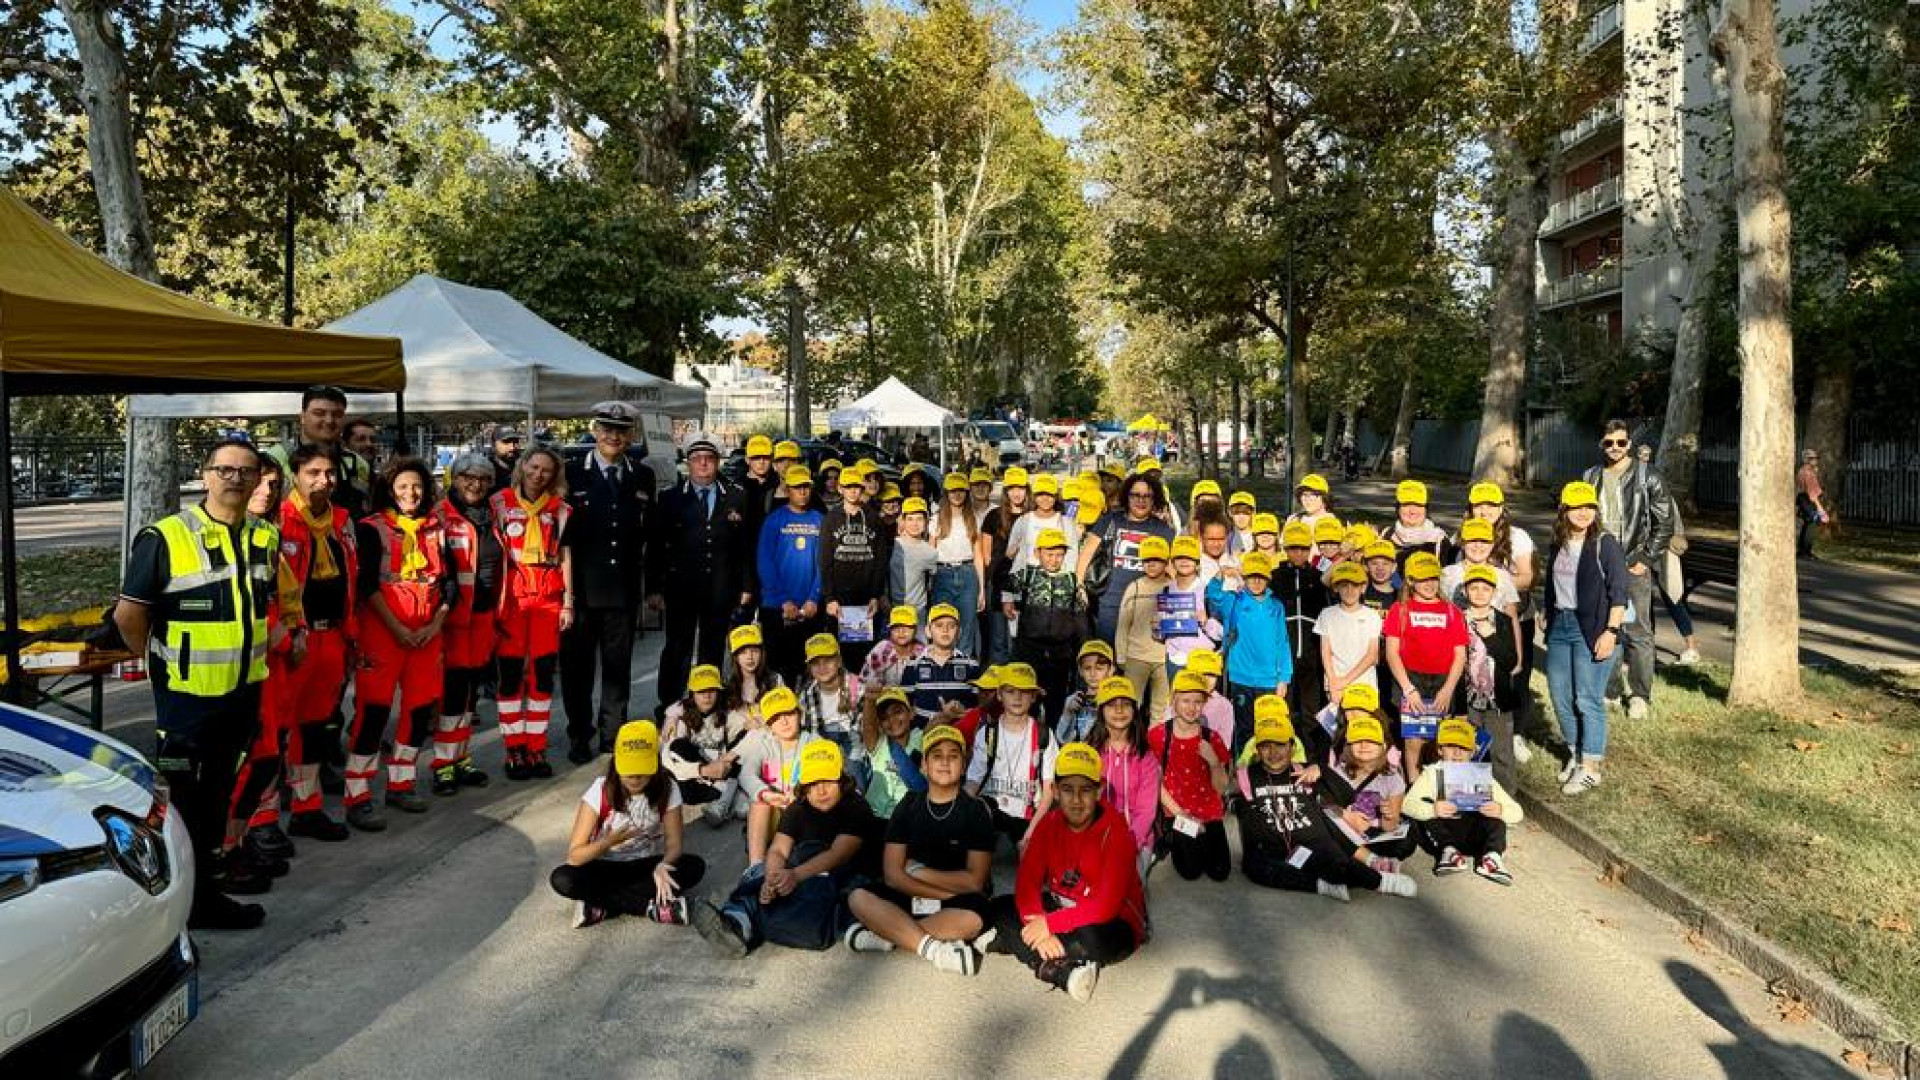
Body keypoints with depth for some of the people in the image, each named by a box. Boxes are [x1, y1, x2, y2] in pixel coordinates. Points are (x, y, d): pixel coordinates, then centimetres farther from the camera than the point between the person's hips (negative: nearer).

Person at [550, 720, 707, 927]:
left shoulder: (667, 788, -15)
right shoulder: (601, 790, -19)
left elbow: (674, 844, -13)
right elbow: (574, 856, -20)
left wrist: (663, 865, -37)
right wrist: (609, 842, -39)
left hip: (646, 866, 2)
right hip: (606, 869, -1)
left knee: (695, 866, -28)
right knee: (562, 879, -31)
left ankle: (601, 904, -22)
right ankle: (652, 905, -26)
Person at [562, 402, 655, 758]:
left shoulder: (643, 477, 8)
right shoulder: (572, 474, -1)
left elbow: (649, 531, 11)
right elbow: (559, 532, -3)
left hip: (624, 590, 2)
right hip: (581, 589, -2)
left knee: (618, 666, 10)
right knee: (578, 666, 8)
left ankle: (613, 735, 22)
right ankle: (579, 737, 22)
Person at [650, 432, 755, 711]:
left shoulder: (737, 498, 6)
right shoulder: (670, 498, 4)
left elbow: (747, 546, 6)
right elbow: (656, 547, 2)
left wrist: (746, 587, 2)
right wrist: (654, 589, -4)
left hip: (721, 591, 1)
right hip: (680, 589, -1)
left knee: (712, 653, 9)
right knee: (676, 651, 2)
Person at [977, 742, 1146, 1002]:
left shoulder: (1115, 831, -21)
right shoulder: (1049, 823, -5)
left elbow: (1106, 906, -27)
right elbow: (1027, 881, -10)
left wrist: (1049, 924, -29)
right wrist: (1040, 928, -29)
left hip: (1111, 921, -6)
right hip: (1059, 909, 6)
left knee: (1092, 939, -40)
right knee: (998, 908, -13)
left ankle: (1006, 941, -26)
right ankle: (1061, 971, -29)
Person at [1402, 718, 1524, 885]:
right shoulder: (1432, 774, 6)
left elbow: (1517, 813, 4)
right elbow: (1407, 804, -12)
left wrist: (1500, 810, -21)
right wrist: (1432, 810, -34)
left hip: (1476, 836, 1)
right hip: (1443, 836, -1)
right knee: (1425, 804, -20)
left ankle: (1491, 857, -28)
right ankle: (1448, 851, -31)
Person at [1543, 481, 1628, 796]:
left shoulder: (1605, 544, -8)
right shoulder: (1558, 545, 12)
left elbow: (1619, 591, -12)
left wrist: (1611, 631, -17)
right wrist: (1548, 620, 18)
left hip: (1593, 628, -7)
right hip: (1560, 625, 7)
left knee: (1588, 699, -5)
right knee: (1560, 695, 11)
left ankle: (1590, 768, 5)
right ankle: (1576, 753, 28)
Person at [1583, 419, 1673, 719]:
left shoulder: (1647, 477, -4)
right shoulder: (1592, 477, 9)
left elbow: (1665, 523, -3)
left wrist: (1646, 560, -7)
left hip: (1634, 565, -4)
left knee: (1637, 632, -3)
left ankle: (1640, 695, 6)